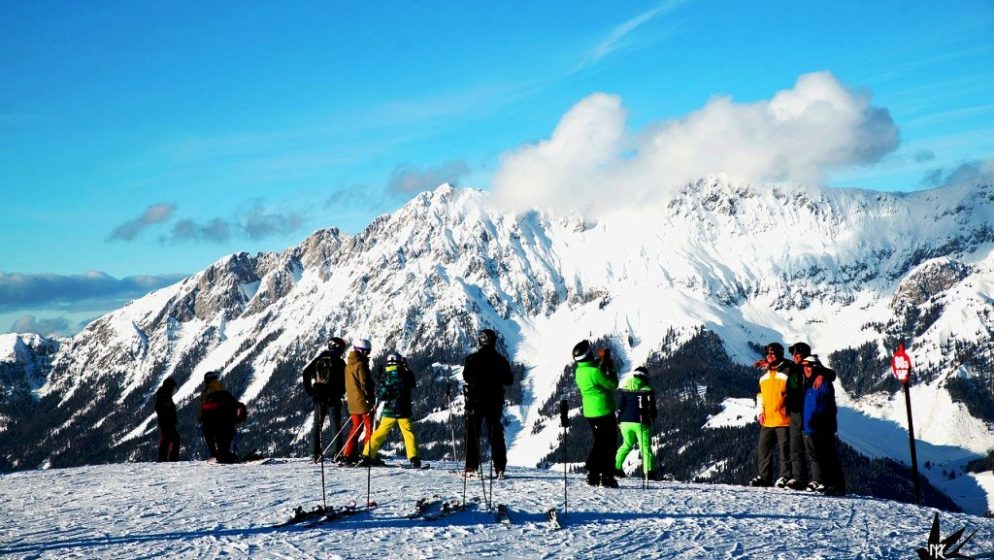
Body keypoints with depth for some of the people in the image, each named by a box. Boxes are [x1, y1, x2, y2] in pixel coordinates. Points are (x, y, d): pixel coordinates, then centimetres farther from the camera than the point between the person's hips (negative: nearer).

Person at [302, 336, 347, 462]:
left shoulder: (318, 359, 4)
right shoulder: (339, 362, -8)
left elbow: (306, 372, 3)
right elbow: (344, 381, -7)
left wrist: (309, 390, 7)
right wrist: (340, 393, 9)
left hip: (318, 397, 3)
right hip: (333, 398, -3)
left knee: (317, 425, 11)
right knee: (336, 426, 1)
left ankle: (316, 453, 9)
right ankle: (337, 453, -6)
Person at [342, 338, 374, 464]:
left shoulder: (349, 365, 13)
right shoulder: (361, 364, -14)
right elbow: (365, 384, -17)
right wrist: (370, 399, -13)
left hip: (352, 402, 8)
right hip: (363, 402, -8)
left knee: (356, 428, 15)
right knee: (369, 428, -3)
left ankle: (348, 454, 12)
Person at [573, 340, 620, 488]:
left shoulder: (579, 371, 3)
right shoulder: (594, 372, -22)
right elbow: (613, 385, -15)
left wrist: (601, 362, 11)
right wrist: (611, 369, -2)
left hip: (590, 412, 8)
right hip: (604, 412, -8)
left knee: (599, 443, 19)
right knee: (609, 444, 1)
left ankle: (592, 475, 18)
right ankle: (607, 477, -1)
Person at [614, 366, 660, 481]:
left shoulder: (624, 389, 7)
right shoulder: (647, 390, 0)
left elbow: (619, 407, 5)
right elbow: (652, 408, 3)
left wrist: (619, 420, 13)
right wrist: (652, 418, 21)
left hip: (625, 421, 3)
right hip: (641, 423, -3)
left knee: (627, 444, 22)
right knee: (645, 447, -2)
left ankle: (616, 467, 17)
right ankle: (649, 471, -16)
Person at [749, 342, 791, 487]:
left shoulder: (787, 372, -2)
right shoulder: (764, 374, 16)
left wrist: (787, 408, -8)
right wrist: (760, 411, 10)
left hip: (783, 420, -6)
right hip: (766, 420, 6)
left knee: (785, 449, -3)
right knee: (763, 449, 8)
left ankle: (785, 476, 3)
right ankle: (764, 477, 15)